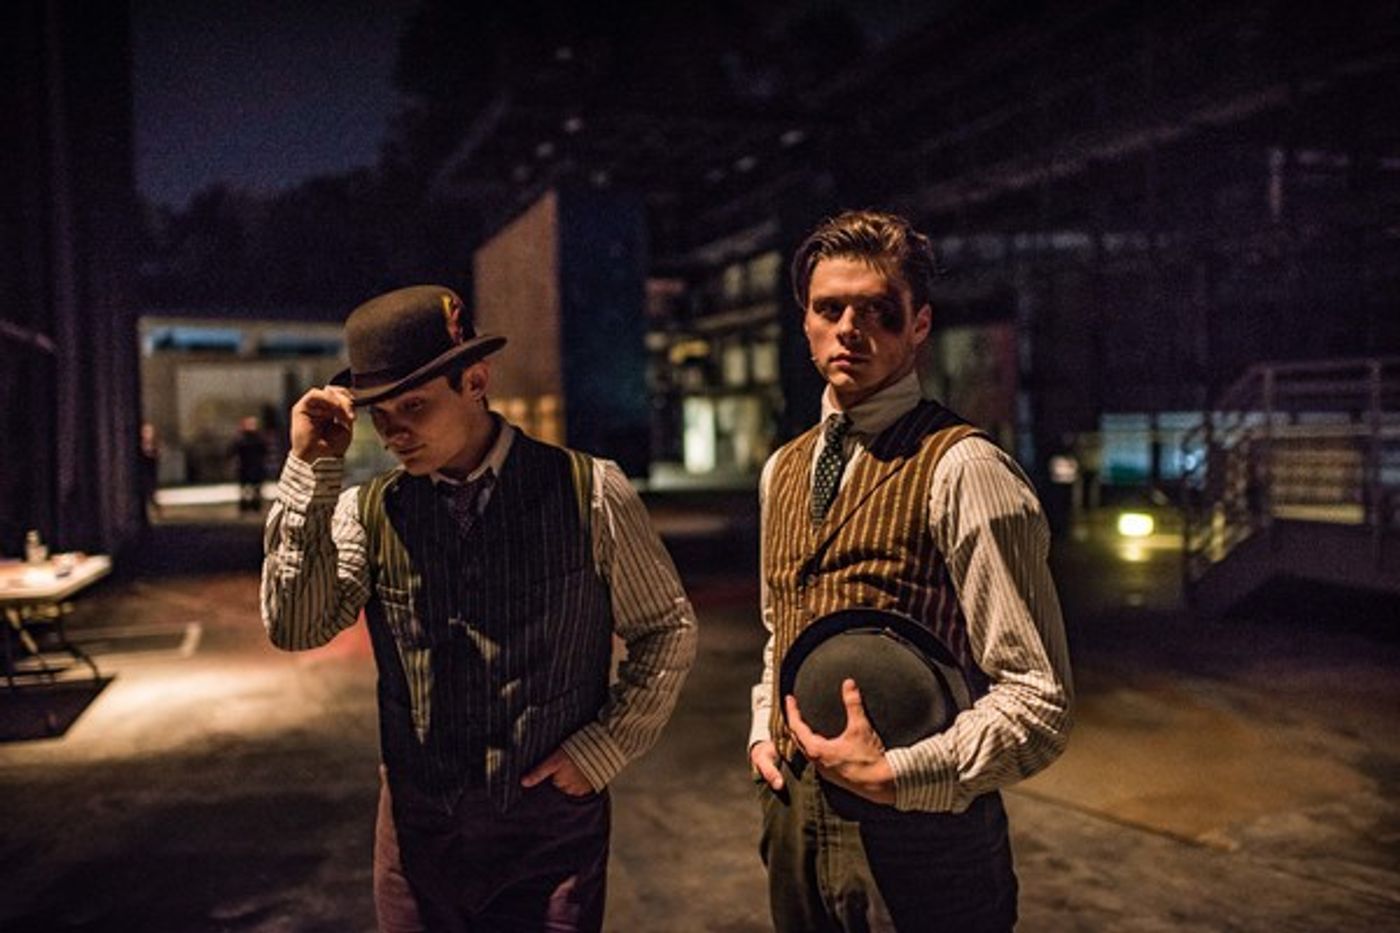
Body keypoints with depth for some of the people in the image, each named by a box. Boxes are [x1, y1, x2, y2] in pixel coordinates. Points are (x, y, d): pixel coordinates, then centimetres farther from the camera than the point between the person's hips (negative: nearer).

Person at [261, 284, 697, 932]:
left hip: (554, 823, -2)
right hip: (419, 827, 2)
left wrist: (603, 749, -7)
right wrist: (311, 470, -18)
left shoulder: (589, 493, -10)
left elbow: (668, 630, -1)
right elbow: (293, 628, -14)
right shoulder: (367, 510, -3)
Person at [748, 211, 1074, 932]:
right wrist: (764, 732, 7)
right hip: (791, 812, 6)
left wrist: (893, 774, -20)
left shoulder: (962, 470, -16)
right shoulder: (781, 470, 7)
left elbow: (1038, 697, -16)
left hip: (915, 832, -6)